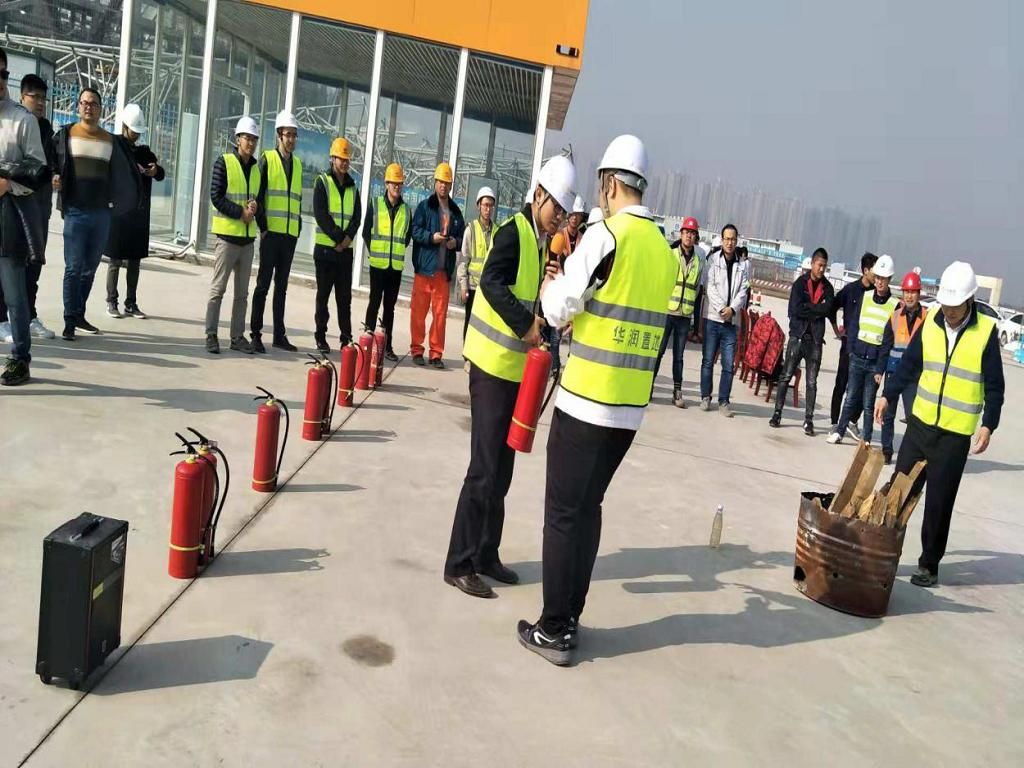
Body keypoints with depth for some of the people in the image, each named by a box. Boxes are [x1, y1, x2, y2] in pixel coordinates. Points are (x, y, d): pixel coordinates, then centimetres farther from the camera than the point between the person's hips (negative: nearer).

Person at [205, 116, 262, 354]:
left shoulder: (257, 168, 13)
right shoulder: (224, 162, -2)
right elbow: (216, 197, -9)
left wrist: (255, 207, -5)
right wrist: (240, 212, -15)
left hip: (248, 237, 5)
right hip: (227, 235, -5)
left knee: (242, 292, 9)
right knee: (218, 288, -2)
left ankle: (237, 336, 15)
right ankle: (211, 335, 3)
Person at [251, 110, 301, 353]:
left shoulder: (298, 163, 14)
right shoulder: (267, 159, -2)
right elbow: (259, 194, -7)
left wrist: (299, 226, 10)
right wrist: (262, 226, -11)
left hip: (290, 234, 5)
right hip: (271, 232, -5)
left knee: (282, 286, 11)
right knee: (263, 283, -2)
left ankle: (279, 334, 17)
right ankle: (256, 334, 3)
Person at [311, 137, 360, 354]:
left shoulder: (353, 187, 15)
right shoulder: (323, 182, 1)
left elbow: (357, 216, 6)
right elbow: (320, 214, -10)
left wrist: (348, 237, -11)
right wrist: (337, 237, -16)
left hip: (346, 249, 4)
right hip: (325, 248, -4)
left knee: (345, 296, 5)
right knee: (323, 295, 1)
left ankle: (346, 338, 9)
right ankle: (321, 337, 7)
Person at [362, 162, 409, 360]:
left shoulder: (406, 210, 6)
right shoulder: (375, 205, 0)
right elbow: (366, 232, 3)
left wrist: (398, 251, 8)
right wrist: (374, 251, 1)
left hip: (396, 266, 2)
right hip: (378, 263, -2)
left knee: (390, 306, 8)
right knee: (374, 302, 2)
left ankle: (387, 346, 12)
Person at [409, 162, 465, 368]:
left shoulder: (456, 211, 13)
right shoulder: (425, 206, 3)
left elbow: (462, 237, 17)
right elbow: (415, 231, -4)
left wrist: (456, 242, -4)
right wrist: (432, 237, -20)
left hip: (444, 270, 3)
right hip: (424, 267, -3)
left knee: (440, 313, 4)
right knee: (419, 310, 1)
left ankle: (436, 353, 11)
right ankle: (417, 350, 11)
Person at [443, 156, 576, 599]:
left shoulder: (544, 243, 14)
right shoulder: (513, 233, -11)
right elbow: (491, 283, -28)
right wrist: (525, 324, -35)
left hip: (518, 368, 9)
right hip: (493, 364, -9)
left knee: (502, 469, 13)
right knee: (484, 469, -6)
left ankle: (485, 555, 25)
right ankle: (459, 564, 5)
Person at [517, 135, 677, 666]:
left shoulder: (605, 235, -11)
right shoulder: (666, 250, 11)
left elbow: (559, 310, -8)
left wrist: (551, 286, 12)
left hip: (586, 398, -7)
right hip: (632, 407, 7)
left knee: (563, 512, 3)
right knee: (589, 507, 17)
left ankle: (554, 631, 11)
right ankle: (570, 618, 25)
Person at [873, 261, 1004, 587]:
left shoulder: (986, 330, -8)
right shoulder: (930, 322, 1)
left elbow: (994, 386, -4)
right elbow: (909, 363, 9)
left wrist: (988, 425, -11)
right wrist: (888, 395, -1)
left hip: (956, 434, -3)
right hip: (920, 423, 3)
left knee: (939, 503, 4)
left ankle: (929, 564, 17)